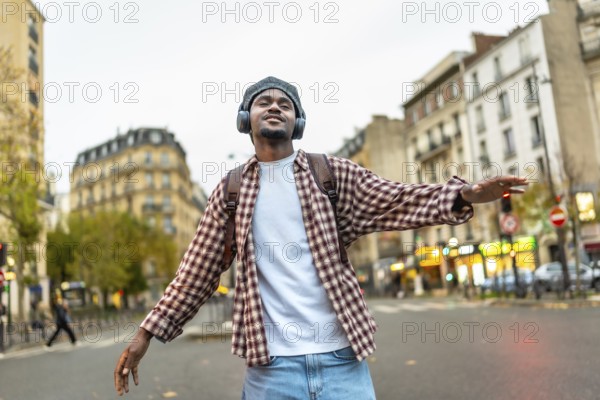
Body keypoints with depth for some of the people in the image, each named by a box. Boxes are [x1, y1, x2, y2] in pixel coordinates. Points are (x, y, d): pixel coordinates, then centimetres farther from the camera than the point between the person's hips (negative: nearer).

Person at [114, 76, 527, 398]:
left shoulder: (334, 173, 5)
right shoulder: (229, 190, 7)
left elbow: (398, 201, -5)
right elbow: (198, 272, 7)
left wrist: (464, 195, -22)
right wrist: (148, 332, 2)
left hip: (341, 357, 0)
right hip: (270, 366, 1)